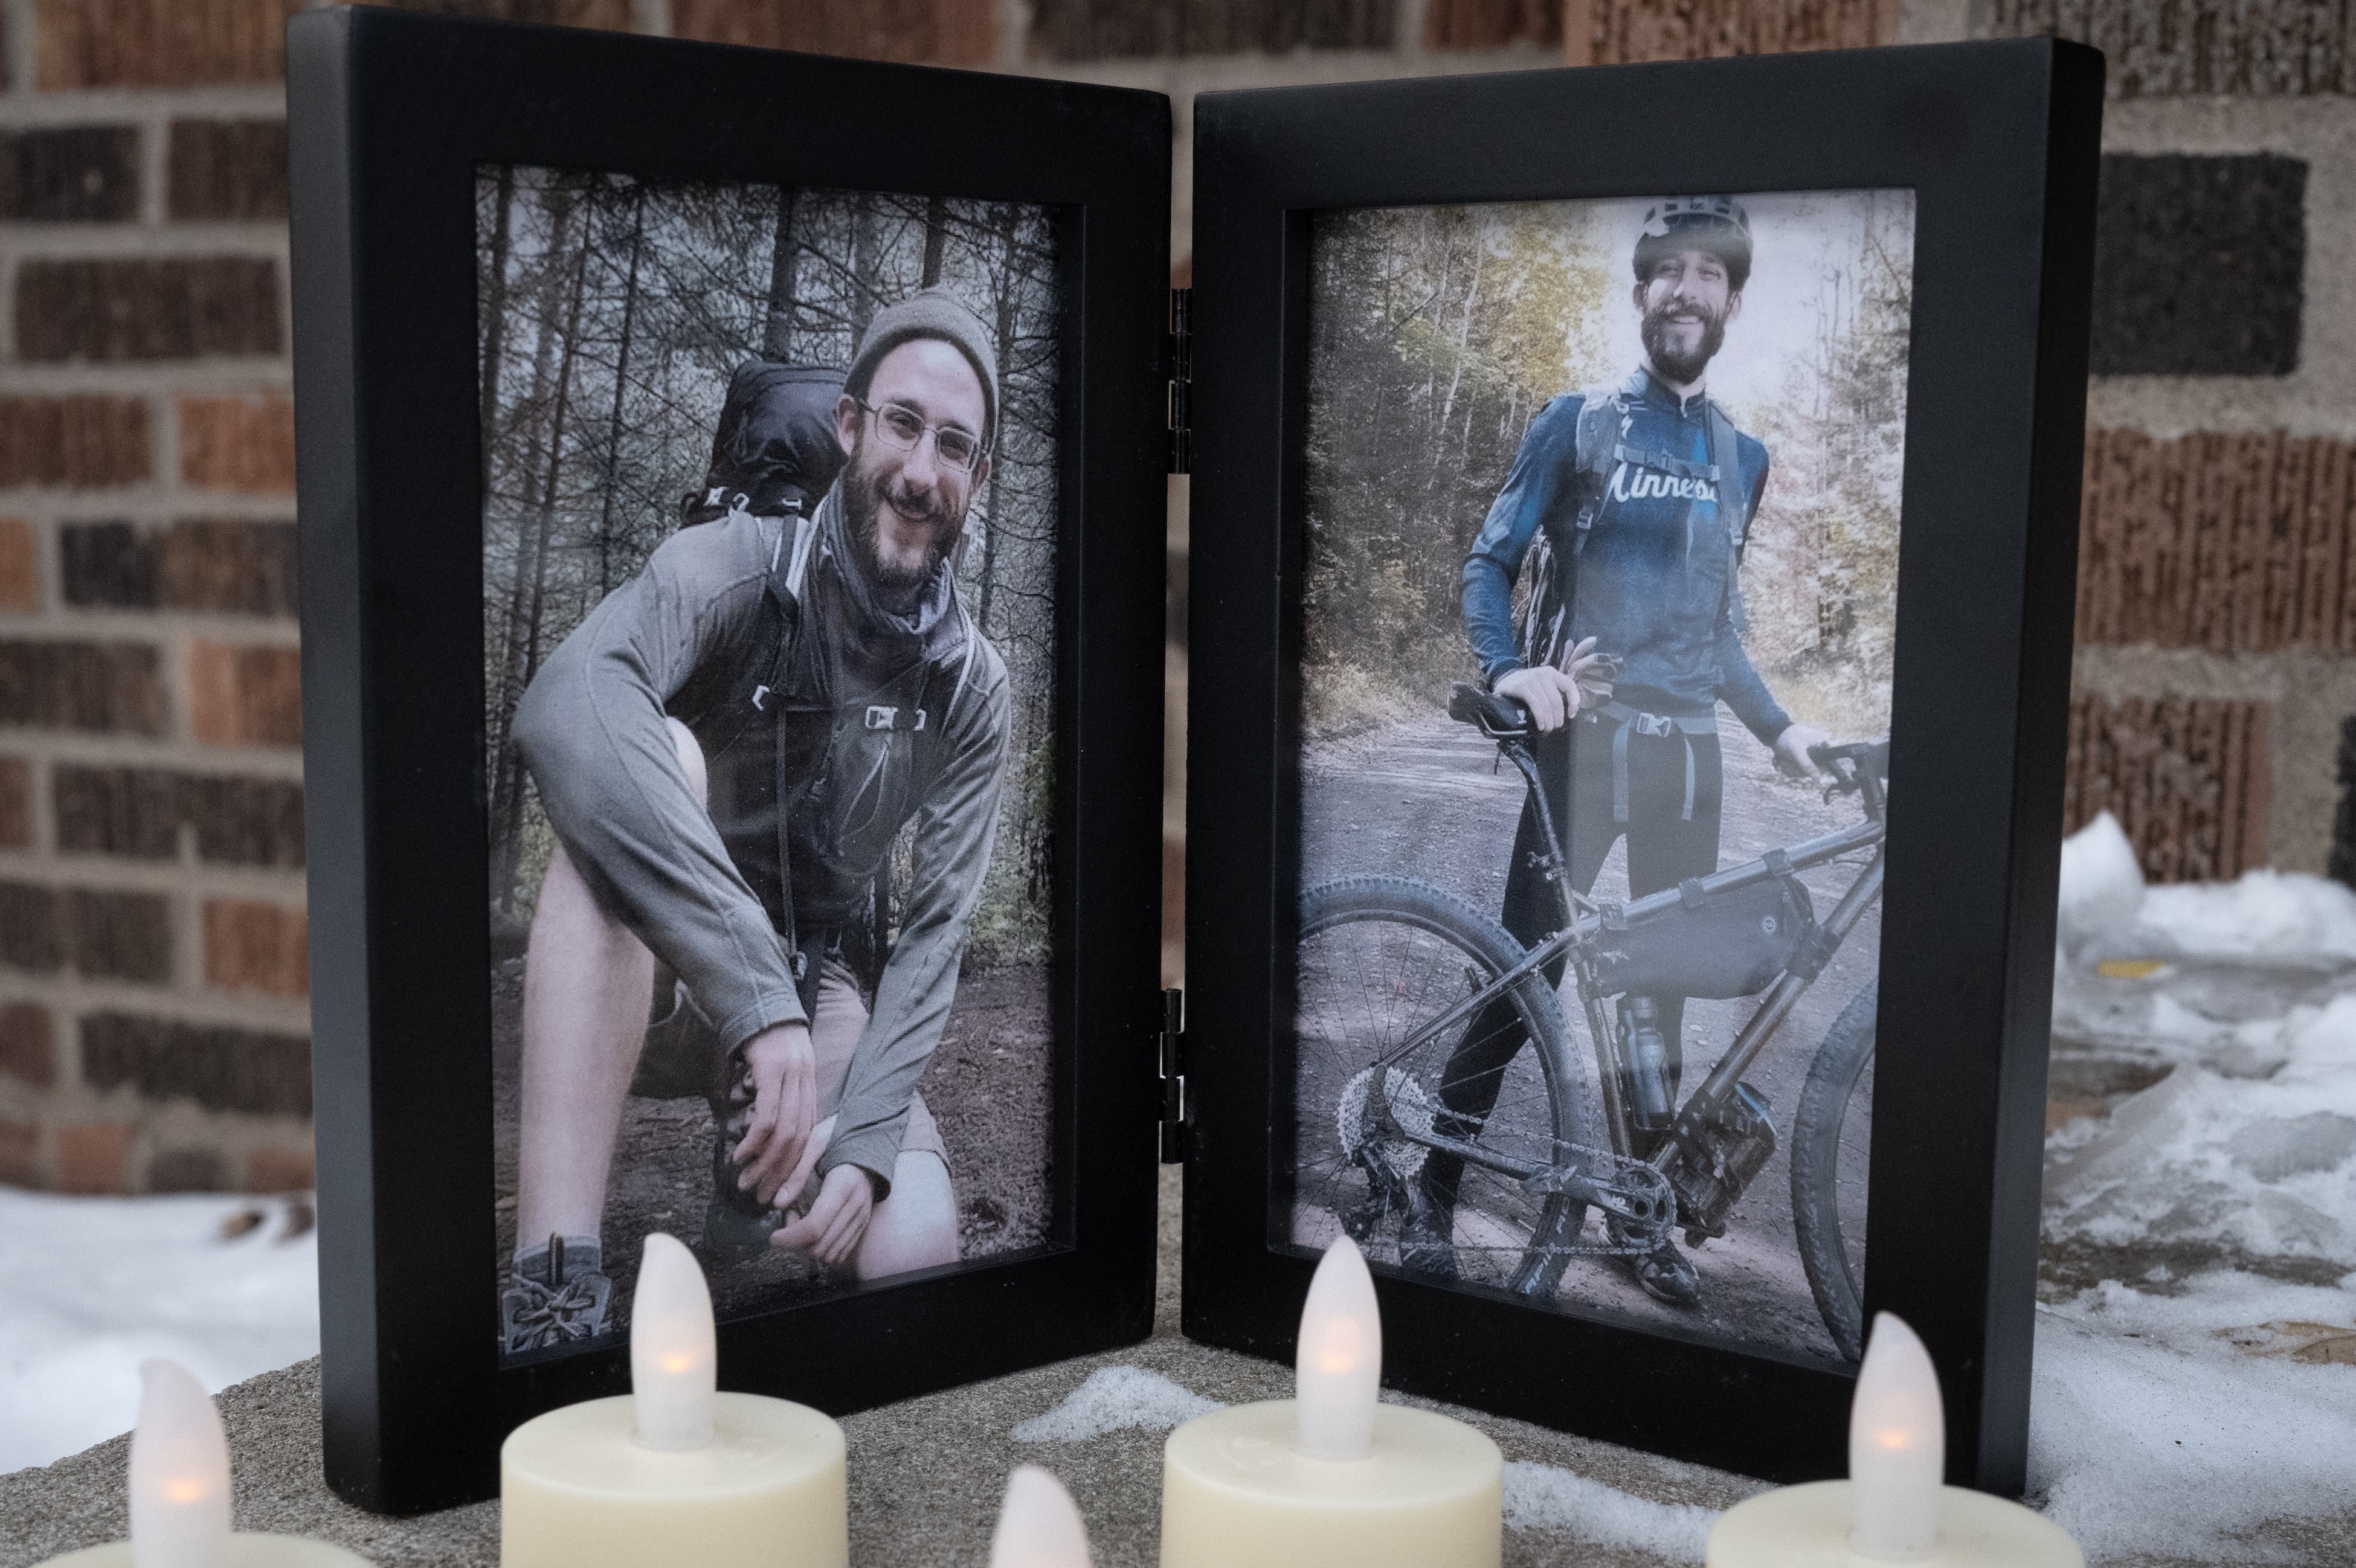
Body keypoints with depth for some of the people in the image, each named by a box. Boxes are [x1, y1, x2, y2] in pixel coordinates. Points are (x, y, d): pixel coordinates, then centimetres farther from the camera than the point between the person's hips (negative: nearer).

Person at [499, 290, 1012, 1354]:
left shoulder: (971, 686, -7)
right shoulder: (738, 568, -21)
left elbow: (937, 932, -8)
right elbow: (563, 707, -42)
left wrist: (863, 1141, -26)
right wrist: (760, 999, -50)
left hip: (821, 980, 3)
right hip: (650, 966, -3)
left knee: (914, 1248, -26)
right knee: (652, 753, -36)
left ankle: (753, 1157, 13)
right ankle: (555, 1287, -44)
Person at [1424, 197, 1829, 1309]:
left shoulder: (1741, 458, 16)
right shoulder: (1579, 422, 2)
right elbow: (1489, 563, -2)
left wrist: (1778, 728, 12)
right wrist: (1510, 670, -20)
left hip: (1685, 747, 5)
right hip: (1585, 737, -4)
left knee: (1663, 978, 7)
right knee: (1527, 967, -7)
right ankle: (1433, 1194, 4)